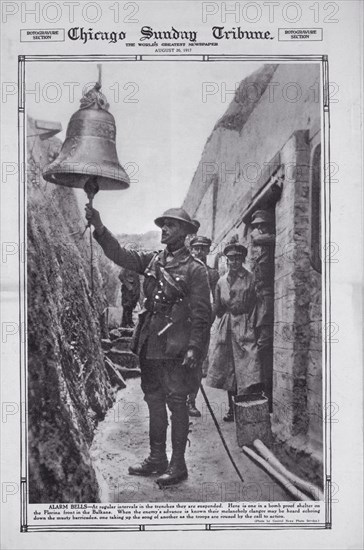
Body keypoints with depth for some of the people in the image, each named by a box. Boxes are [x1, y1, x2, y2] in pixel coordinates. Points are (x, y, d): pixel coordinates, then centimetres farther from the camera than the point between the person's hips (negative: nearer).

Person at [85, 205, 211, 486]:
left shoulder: (194, 268, -7)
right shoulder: (152, 260, 10)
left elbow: (202, 312, -9)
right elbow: (120, 254, 2)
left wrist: (194, 347, -16)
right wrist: (99, 228, -11)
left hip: (176, 347, -7)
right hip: (150, 344, 7)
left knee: (176, 403, 1)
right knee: (154, 401, 14)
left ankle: (178, 465, 12)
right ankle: (156, 459, 28)